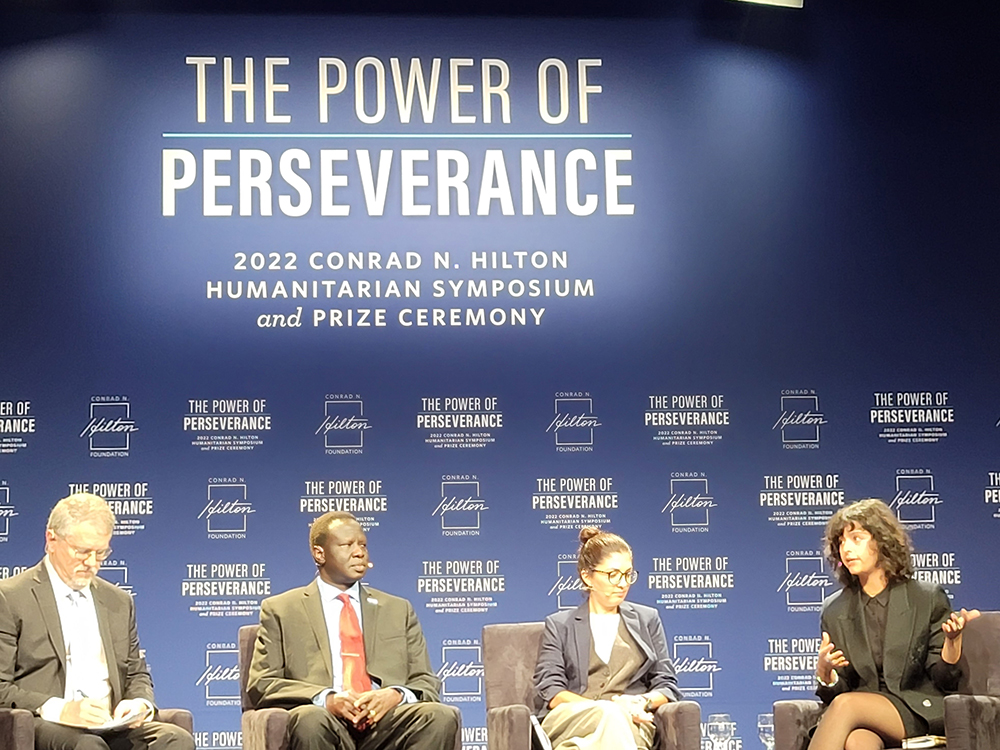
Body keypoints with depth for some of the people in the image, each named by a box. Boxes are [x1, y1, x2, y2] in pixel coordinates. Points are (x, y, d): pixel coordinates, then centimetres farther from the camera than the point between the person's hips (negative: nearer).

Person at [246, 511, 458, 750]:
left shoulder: (398, 610, 25)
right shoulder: (280, 610, 17)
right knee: (310, 719, -39)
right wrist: (325, 699, -11)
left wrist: (397, 695, -5)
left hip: (385, 722, 3)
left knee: (440, 716, -31)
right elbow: (261, 684, 7)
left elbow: (427, 683, 20)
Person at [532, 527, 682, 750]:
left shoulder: (647, 619, 25)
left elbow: (667, 686, 19)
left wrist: (642, 702, -6)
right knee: (608, 715, -40)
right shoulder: (559, 625, 17)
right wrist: (605, 707, -13)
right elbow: (549, 691, 5)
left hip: (631, 723, 1)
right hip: (567, 721, -1)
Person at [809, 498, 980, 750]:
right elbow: (837, 691, 12)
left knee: (846, 705, -32)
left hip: (920, 714, -2)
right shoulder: (834, 611, 13)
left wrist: (952, 638, -19)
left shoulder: (928, 599, 4)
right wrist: (825, 673, -12)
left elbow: (944, 680, 1)